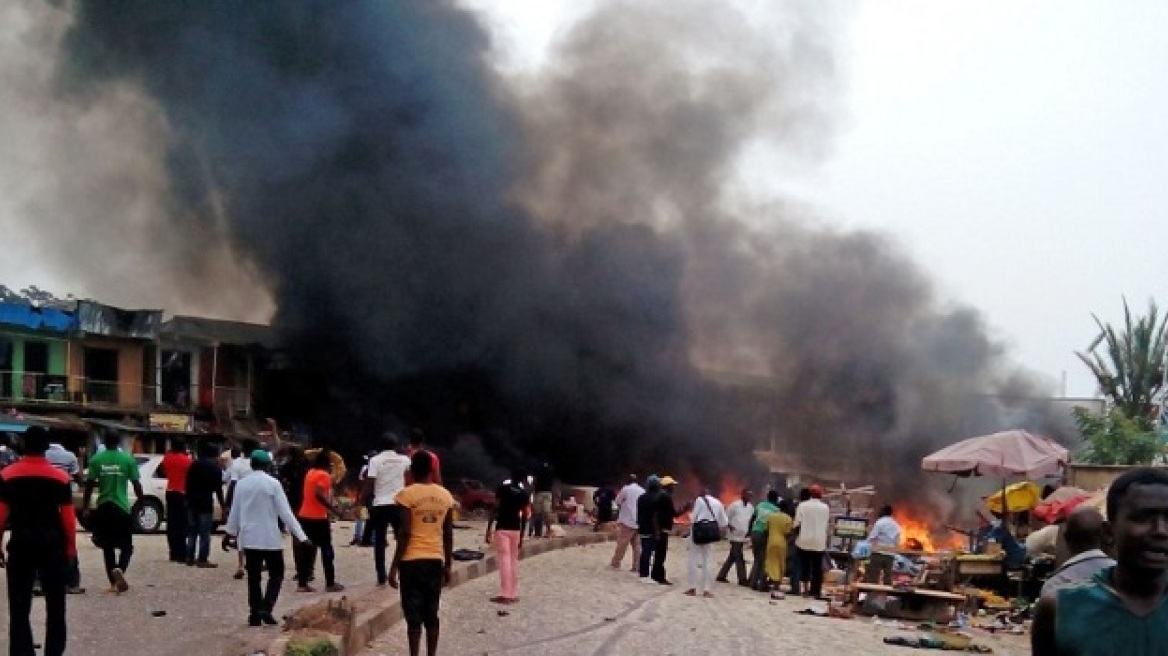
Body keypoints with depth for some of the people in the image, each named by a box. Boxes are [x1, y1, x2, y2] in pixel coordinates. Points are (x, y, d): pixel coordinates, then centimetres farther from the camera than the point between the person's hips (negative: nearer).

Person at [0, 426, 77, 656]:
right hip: (52, 542, 0)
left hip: (21, 542, 0)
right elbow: (68, 516, -4)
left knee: (19, 604, 6)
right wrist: (71, 546, 4)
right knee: (55, 602, 10)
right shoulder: (60, 477, -4)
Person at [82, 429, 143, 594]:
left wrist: (85, 506, 7)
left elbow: (89, 484, -1)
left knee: (107, 546, 13)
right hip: (122, 507, -2)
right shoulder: (128, 459, -3)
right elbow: (136, 484, -3)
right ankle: (119, 569, -21)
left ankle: (114, 581, 14)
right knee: (126, 546, 7)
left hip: (103, 507, 2)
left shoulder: (96, 459, 0)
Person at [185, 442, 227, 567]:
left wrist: (188, 500, 17)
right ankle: (202, 559, -6)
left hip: (192, 502, 6)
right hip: (206, 503, -6)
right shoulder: (215, 468, -4)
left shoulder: (194, 466, 12)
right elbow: (218, 489, -6)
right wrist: (223, 506, -2)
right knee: (205, 533, -4)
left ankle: (189, 557, 15)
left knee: (191, 531, 14)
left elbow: (188, 485, 12)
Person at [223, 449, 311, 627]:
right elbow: (285, 512, -12)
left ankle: (254, 614, 9)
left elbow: (234, 511, 11)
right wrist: (301, 536, -10)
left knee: (253, 577, 10)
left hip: (248, 537, 4)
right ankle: (265, 608, -11)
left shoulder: (242, 484, 3)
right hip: (270, 538, -4)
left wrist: (229, 533, 25)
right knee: (276, 574, 7)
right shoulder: (272, 483, -9)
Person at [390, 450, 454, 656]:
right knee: (431, 614, 11)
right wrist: (448, 565, 16)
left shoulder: (407, 494, -8)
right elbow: (448, 535, 7)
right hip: (436, 560, 4)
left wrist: (394, 566, -8)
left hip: (412, 560, -4)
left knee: (413, 616, 0)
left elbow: (405, 533, -13)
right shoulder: (445, 496, 6)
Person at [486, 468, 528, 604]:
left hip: (502, 528, -4)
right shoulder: (524, 493, 7)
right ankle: (514, 594, 13)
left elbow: (495, 509, -10)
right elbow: (524, 516, 8)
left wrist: (488, 529, -8)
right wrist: (521, 535, 15)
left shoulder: (503, 488, -5)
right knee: (514, 560, 11)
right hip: (516, 529, 4)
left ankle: (505, 595, -7)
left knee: (504, 560, -5)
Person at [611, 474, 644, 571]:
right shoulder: (643, 491, 9)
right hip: (639, 522, 5)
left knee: (622, 543, 0)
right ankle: (637, 566, 4)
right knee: (637, 545, 6)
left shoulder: (626, 489, -5)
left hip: (627, 521, -5)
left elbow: (618, 501, 3)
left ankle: (616, 563, 3)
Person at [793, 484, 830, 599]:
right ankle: (815, 591, 5)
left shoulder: (802, 506, -5)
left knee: (804, 565, 10)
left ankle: (805, 588, 12)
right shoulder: (825, 507, 0)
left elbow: (797, 523, -6)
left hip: (805, 540, 0)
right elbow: (826, 524, 5)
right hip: (819, 542, 0)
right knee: (817, 567, 5)